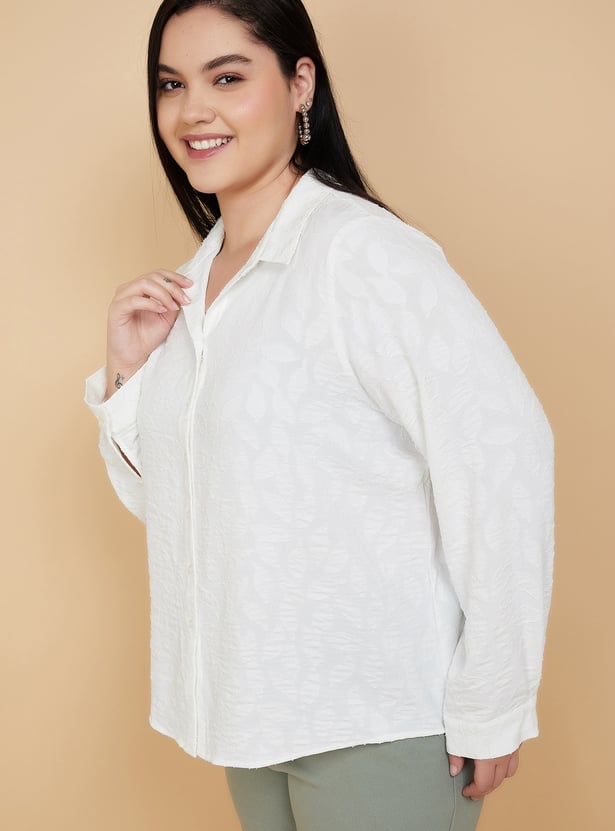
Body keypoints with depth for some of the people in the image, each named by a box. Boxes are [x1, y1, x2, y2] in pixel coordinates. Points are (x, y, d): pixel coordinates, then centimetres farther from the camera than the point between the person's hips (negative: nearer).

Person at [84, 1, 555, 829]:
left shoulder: (361, 249, -16)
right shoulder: (195, 282, 8)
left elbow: (502, 460, -21)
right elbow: (165, 497, 14)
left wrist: (491, 708, -17)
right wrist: (126, 371, -3)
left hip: (378, 722, -7)